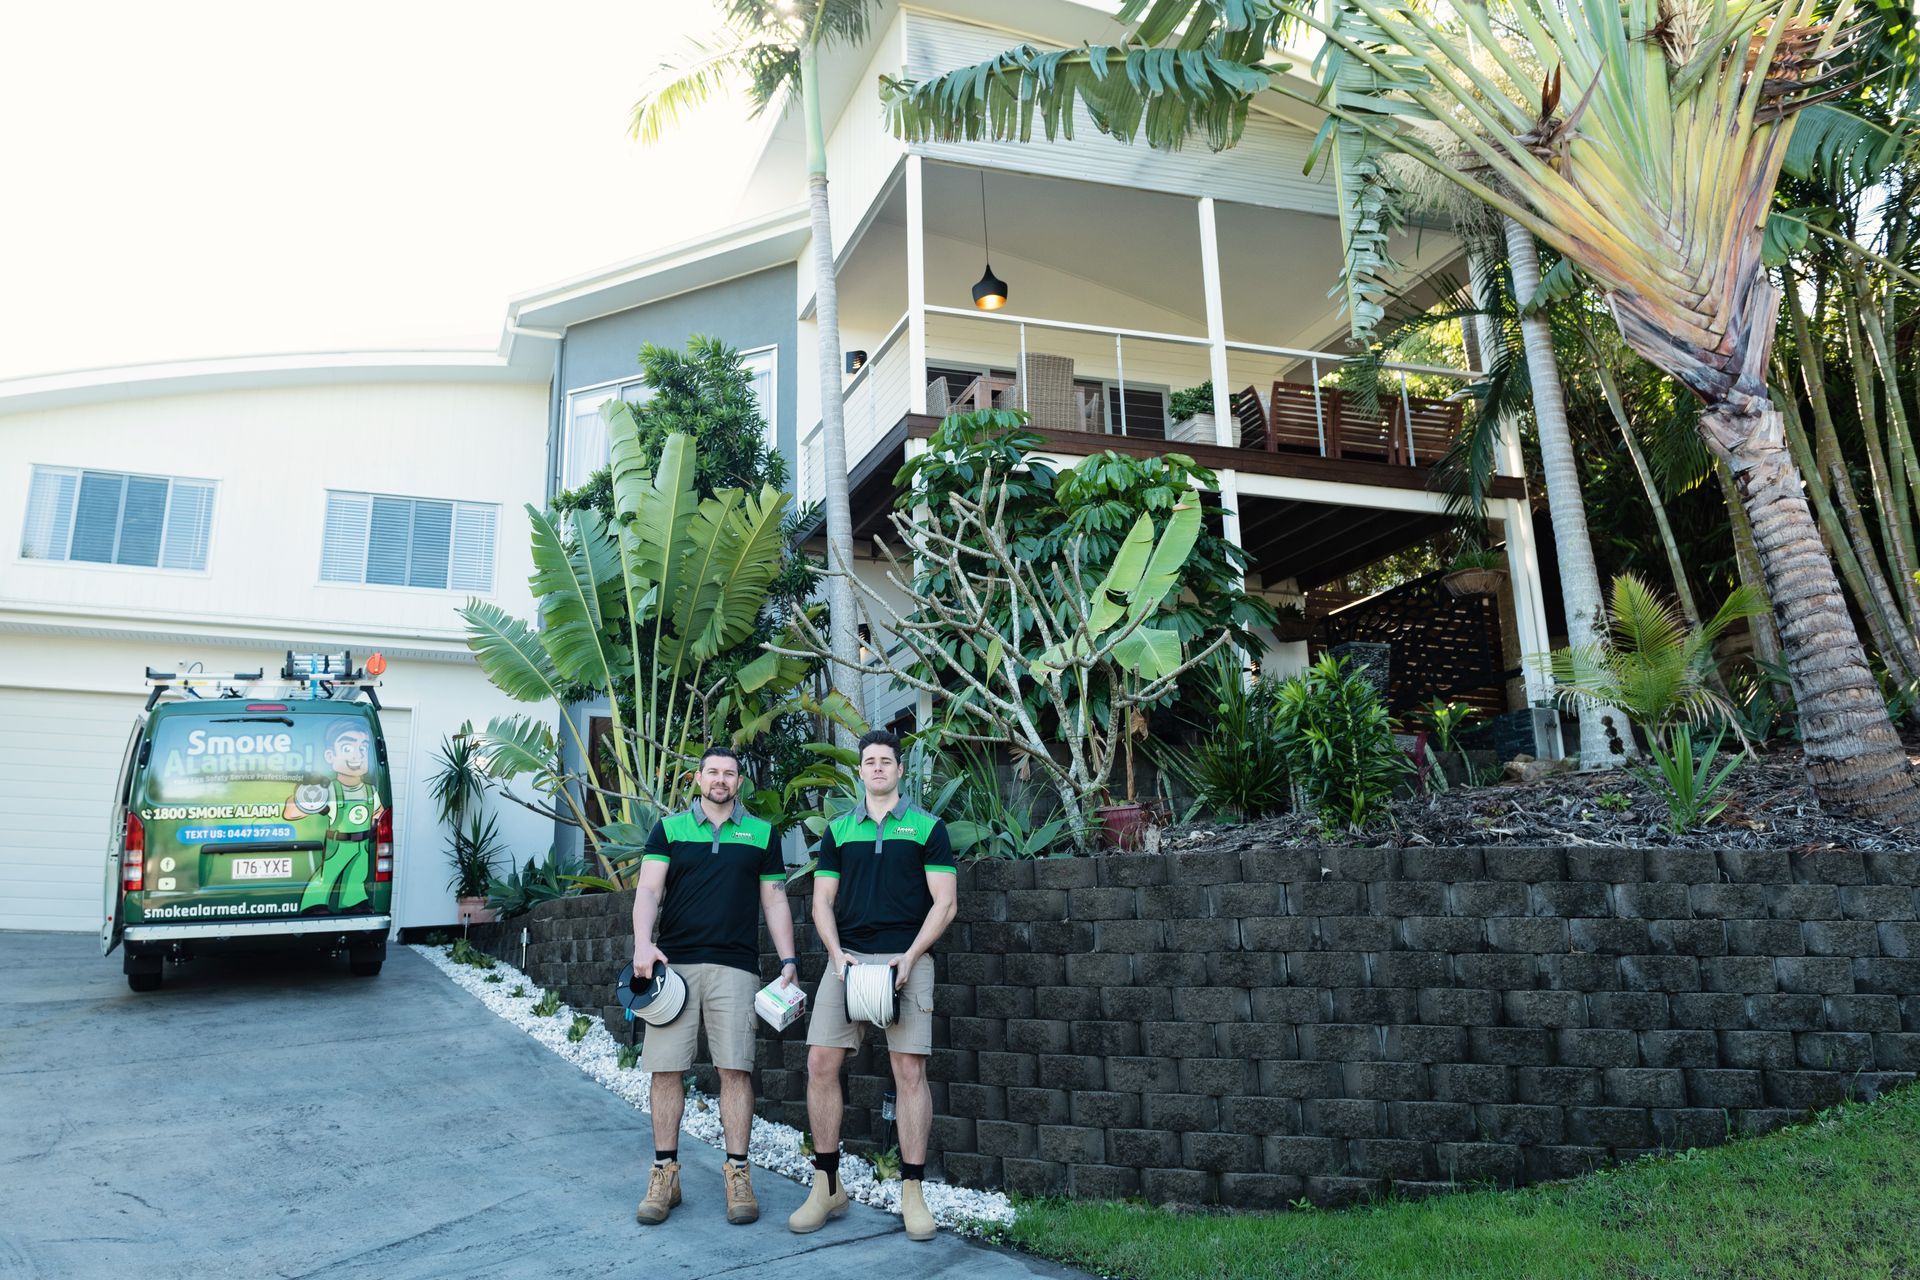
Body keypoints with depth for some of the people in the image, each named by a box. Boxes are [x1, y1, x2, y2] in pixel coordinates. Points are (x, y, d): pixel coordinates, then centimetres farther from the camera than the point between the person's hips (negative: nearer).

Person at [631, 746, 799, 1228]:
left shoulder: (761, 834, 11)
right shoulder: (670, 828, 9)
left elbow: (775, 902, 11)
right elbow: (648, 889, -1)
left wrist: (788, 961, 3)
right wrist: (643, 942, -18)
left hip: (735, 967, 0)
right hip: (673, 963, 0)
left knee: (736, 1069, -3)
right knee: (667, 1069, 1)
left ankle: (737, 1173, 6)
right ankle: (664, 1173, 13)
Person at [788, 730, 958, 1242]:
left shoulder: (927, 827, 5)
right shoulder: (837, 830, 14)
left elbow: (944, 903, 1)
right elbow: (822, 901, 12)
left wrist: (909, 957, -11)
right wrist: (837, 954, -5)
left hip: (906, 959, -2)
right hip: (847, 958, 3)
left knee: (910, 1070, -5)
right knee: (820, 1063, -4)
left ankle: (912, 1193, 5)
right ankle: (827, 1187, 10)